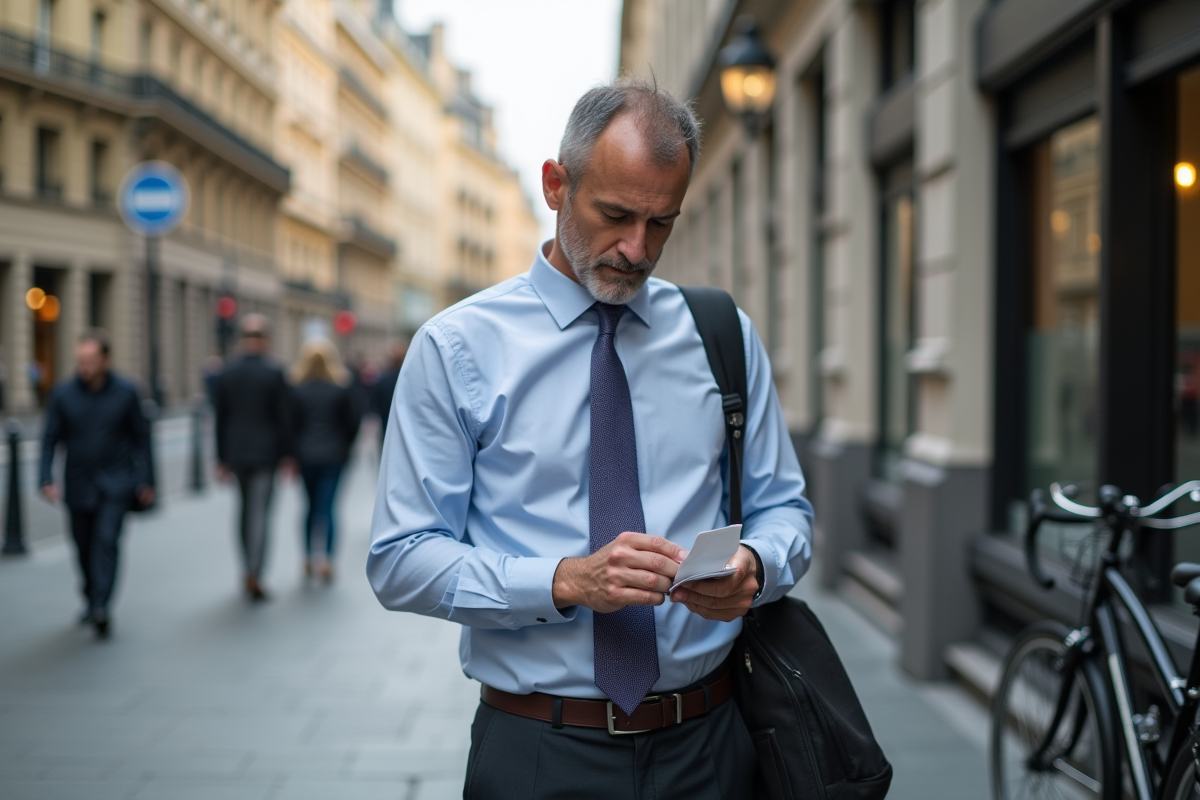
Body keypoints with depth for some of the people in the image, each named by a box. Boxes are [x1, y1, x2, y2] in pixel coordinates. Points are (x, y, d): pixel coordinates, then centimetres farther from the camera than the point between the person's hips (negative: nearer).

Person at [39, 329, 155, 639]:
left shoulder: (126, 392, -5)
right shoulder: (63, 394, -4)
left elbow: (141, 437, 3)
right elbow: (50, 439, -1)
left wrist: (147, 481, 2)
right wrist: (46, 480, -13)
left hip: (116, 483, -2)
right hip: (78, 484, 2)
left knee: (106, 540, -16)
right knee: (84, 546, 11)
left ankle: (101, 607, -20)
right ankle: (90, 601, 31)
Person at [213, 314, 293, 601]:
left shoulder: (226, 373, 1)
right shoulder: (274, 372, -11)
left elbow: (220, 418, 3)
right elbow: (284, 417, -10)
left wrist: (222, 459, 9)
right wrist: (287, 456, -2)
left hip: (236, 453, 4)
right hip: (265, 453, -4)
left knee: (246, 508, 20)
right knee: (260, 513, -2)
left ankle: (249, 570, 26)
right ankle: (253, 577, -6)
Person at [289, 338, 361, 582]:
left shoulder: (297, 387, -3)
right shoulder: (342, 386, -1)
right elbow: (353, 421, 1)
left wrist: (292, 452, 7)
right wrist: (345, 446, 15)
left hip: (305, 455, 1)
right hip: (334, 455, -1)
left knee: (311, 506, 14)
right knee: (328, 506, -1)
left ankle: (308, 559, 15)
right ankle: (327, 560, -10)